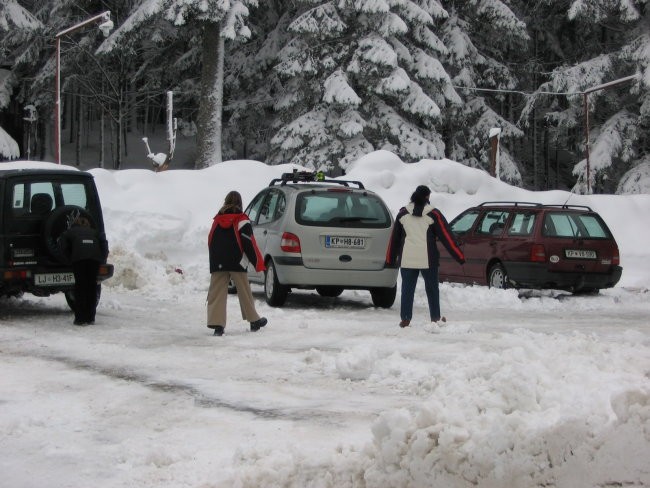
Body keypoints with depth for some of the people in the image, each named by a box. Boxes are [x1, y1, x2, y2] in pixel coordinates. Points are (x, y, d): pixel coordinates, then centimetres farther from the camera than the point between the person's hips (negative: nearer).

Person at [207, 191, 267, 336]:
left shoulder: (217, 219, 11)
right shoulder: (242, 220, -4)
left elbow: (210, 241, 15)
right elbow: (249, 243, -8)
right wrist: (258, 262, -2)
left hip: (217, 264, 3)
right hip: (237, 263, -3)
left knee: (217, 293, -2)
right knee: (244, 293, 9)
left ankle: (217, 324, -14)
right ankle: (254, 320, 20)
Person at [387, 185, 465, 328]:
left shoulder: (403, 213, 4)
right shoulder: (433, 214, -4)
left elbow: (394, 238, 9)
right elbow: (446, 237, -4)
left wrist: (391, 259, 17)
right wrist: (459, 257, 0)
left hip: (407, 259, 2)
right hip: (428, 259, -2)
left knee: (407, 288, 5)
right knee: (432, 288, 11)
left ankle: (405, 319, -1)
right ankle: (436, 317, 17)